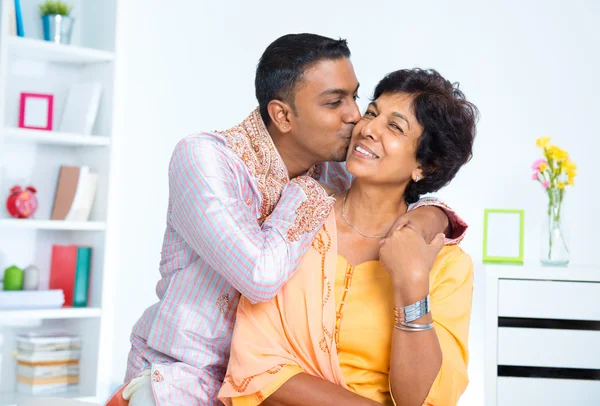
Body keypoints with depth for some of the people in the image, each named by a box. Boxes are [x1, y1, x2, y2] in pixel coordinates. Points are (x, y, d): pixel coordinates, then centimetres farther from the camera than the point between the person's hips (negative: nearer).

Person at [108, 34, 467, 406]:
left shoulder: (327, 173, 1)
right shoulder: (203, 157, -17)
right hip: (179, 373, -6)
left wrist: (433, 215, -11)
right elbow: (263, 277, -27)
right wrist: (306, 194, -15)